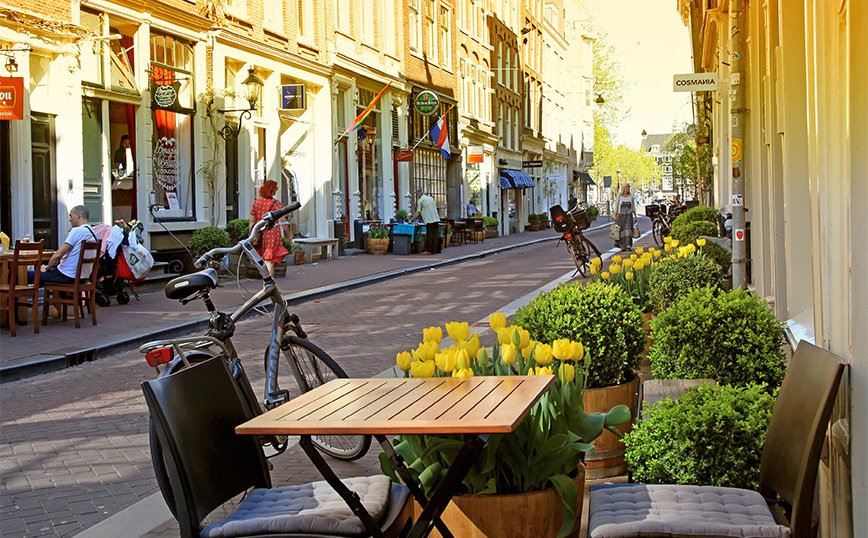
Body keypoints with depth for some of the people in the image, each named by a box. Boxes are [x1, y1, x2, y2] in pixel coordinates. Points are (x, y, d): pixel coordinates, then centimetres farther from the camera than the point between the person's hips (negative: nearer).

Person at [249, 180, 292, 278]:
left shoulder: (256, 202, 7)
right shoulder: (276, 203, -8)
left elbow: (252, 221, 9)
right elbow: (283, 221, -8)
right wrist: (288, 235, 2)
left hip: (259, 234, 5)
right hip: (272, 234, -5)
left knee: (265, 261, 17)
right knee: (270, 261, -4)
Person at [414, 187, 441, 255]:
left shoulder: (420, 201, 0)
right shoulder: (431, 198, 17)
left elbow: (418, 212, 0)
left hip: (429, 220, -5)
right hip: (436, 219, 5)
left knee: (429, 235, -3)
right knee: (435, 235, 4)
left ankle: (428, 250, -2)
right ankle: (434, 250, 5)